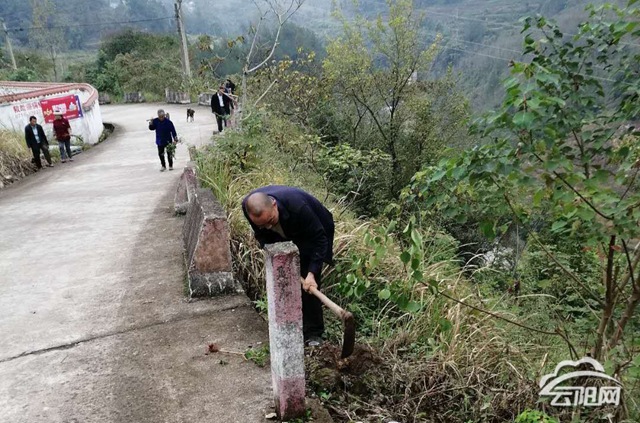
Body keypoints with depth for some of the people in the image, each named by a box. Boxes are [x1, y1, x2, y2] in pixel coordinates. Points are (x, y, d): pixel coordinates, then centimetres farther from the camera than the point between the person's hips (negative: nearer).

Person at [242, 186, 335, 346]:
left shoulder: (297, 205, -43)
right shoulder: (248, 207, -29)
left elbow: (319, 239, -32)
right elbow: (261, 235, -6)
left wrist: (312, 273, -38)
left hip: (309, 238, -4)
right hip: (283, 238, 5)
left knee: (309, 286, -11)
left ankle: (313, 333, 1)